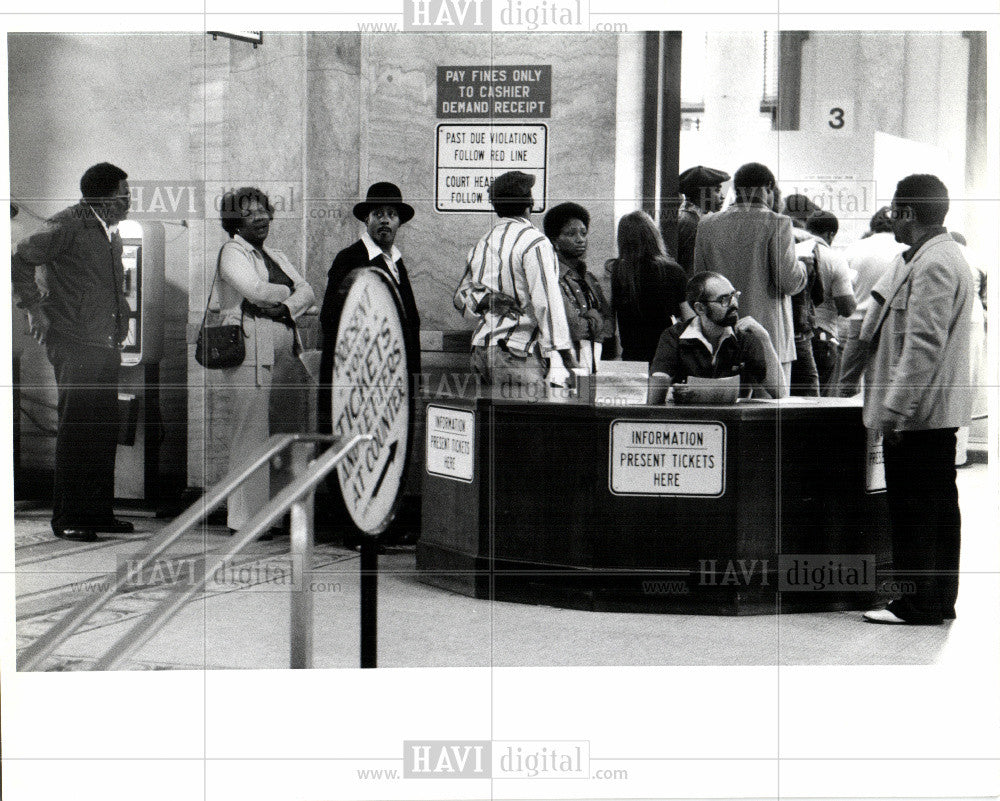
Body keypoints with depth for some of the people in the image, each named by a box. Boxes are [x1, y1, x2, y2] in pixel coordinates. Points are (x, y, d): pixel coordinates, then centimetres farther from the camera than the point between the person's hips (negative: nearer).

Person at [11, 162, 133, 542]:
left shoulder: (111, 231, 16)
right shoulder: (67, 226, -10)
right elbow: (20, 259, -10)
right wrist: (34, 308, -12)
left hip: (107, 345, 8)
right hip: (74, 345, -8)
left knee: (105, 430, 9)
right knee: (75, 429, -6)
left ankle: (99, 511, 17)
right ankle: (67, 518, 0)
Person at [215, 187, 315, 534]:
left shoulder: (277, 257, 23)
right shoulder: (232, 252, 1)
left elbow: (307, 292, 13)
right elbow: (256, 291, -15)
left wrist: (283, 307, -7)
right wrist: (287, 292, 4)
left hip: (286, 354, 7)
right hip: (253, 355, -7)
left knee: (292, 433, 3)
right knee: (253, 433, -7)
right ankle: (244, 517, -2)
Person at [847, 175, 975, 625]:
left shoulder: (932, 266, -18)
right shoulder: (945, 258, 16)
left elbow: (924, 346, -22)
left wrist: (895, 408, -22)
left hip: (917, 414, -11)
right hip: (938, 411, 11)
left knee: (913, 508, -5)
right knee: (939, 506, 13)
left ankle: (918, 602, 0)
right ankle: (939, 601, 19)